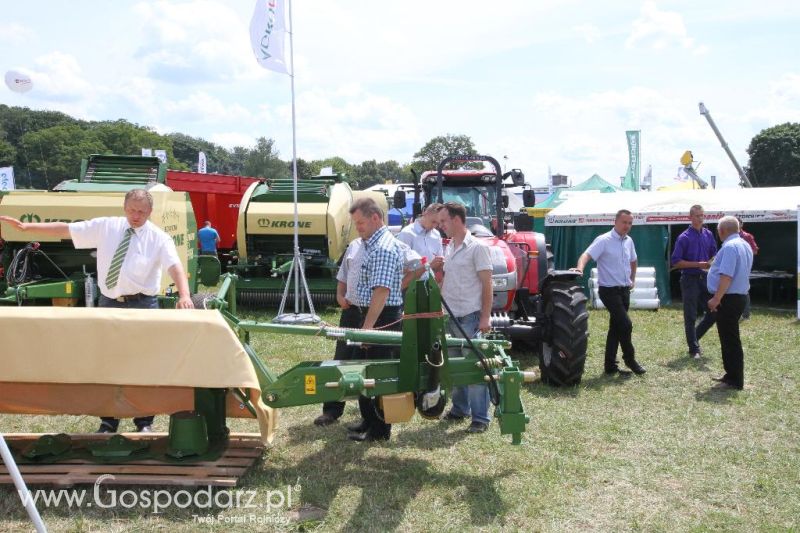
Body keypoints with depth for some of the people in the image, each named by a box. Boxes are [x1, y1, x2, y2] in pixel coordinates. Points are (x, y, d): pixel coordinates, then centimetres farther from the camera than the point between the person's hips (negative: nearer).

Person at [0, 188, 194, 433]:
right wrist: (26, 226, 1)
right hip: (109, 303, 4)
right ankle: (108, 422, 25)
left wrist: (184, 295, -38)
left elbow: (175, 266, -21)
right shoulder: (106, 227, 3)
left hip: (141, 305, -3)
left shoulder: (159, 238, -7)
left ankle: (144, 422, 18)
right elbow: (66, 229, 5)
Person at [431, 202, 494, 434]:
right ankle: (460, 408, 29)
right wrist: (434, 268, 1)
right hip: (451, 317, 8)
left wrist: (485, 317, -16)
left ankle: (480, 417, 2)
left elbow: (487, 284, -12)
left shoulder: (477, 247, -11)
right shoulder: (448, 248, 12)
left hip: (470, 317, -8)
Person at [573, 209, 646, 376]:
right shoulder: (604, 240, -13)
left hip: (624, 290, 7)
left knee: (616, 327, 10)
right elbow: (586, 255, -28)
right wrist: (580, 268, -46)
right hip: (609, 291, -7)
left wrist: (632, 279, 22)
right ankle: (630, 359, 9)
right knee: (625, 324, -13)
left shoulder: (629, 241, 9)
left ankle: (610, 365, 17)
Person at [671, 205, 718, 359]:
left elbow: (714, 255, 19)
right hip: (690, 280, -5)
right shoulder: (684, 237, -9)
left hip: (706, 277, 5)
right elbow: (675, 262, -11)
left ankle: (695, 337, 26)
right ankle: (694, 349, 12)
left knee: (714, 311, 6)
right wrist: (698, 264, -17)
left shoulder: (708, 235, 7)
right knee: (690, 316, 1)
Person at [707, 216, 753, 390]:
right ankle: (732, 375, 27)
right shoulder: (745, 245, 13)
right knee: (730, 338, 18)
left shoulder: (730, 247, -19)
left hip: (729, 298, -10)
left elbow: (726, 276, -27)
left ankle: (735, 381, 2)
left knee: (730, 340, -3)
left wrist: (716, 299, -25)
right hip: (740, 296, 10)